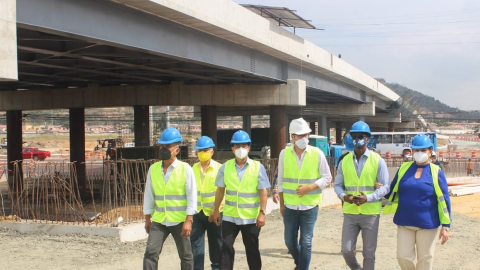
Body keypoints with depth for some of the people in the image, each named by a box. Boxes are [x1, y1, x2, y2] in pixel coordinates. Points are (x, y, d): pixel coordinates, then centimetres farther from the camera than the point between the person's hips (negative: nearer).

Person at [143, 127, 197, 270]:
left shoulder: (185, 169, -6)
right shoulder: (153, 169, 4)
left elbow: (192, 196, -9)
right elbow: (149, 194, 10)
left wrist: (188, 220, -14)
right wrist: (147, 218, 10)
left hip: (180, 221, -2)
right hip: (159, 220, 3)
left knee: (185, 255, 10)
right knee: (151, 252, -8)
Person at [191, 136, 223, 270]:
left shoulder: (219, 168, -6)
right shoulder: (193, 168, 5)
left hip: (214, 213, -2)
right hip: (197, 212, 3)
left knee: (216, 243, 10)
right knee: (195, 243, -2)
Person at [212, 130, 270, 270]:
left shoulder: (258, 167, -5)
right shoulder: (225, 167, 1)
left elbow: (263, 192, -6)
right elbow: (220, 190, 7)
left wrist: (262, 213, -11)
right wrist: (216, 210, 7)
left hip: (251, 217, -1)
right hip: (230, 216, 2)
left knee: (252, 249, 12)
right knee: (226, 247, 0)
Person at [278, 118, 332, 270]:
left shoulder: (317, 153, -7)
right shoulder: (284, 154, -2)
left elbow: (327, 178, -1)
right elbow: (281, 180, 7)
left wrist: (308, 187, -15)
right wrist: (281, 204, 9)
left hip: (310, 206, -2)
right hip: (290, 206, 2)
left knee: (306, 243, 0)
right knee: (290, 241, 12)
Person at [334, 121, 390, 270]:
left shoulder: (377, 160, -1)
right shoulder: (345, 161, 7)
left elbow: (385, 186, -3)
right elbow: (337, 184, 10)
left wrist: (368, 198, -19)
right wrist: (344, 196, -12)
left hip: (371, 212, -2)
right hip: (350, 212, 2)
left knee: (369, 253, 4)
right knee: (346, 250, 1)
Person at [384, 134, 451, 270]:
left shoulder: (436, 172, -2)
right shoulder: (404, 168, 5)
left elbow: (444, 200, -3)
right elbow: (393, 191, 15)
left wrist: (446, 226, -7)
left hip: (427, 224, -2)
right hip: (404, 223, 2)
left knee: (425, 258, 7)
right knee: (403, 256, 3)